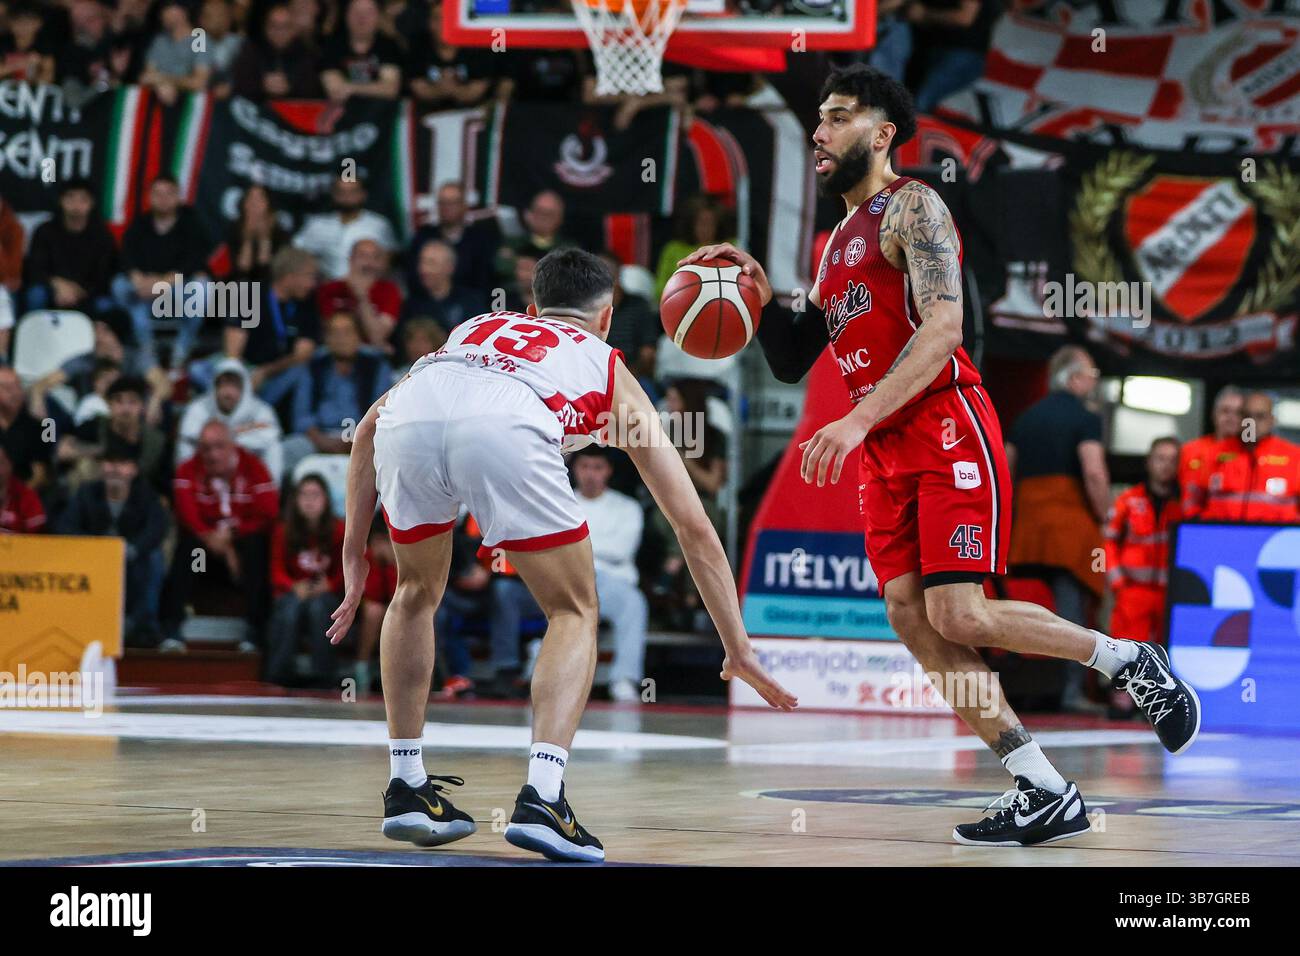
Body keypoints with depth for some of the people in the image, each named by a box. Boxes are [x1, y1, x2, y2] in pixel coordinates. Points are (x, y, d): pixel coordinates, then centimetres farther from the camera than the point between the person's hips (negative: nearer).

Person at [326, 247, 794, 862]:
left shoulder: (477, 328, 44)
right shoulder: (607, 367, 36)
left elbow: (370, 425, 33)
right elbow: (692, 524, 34)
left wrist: (354, 549, 34)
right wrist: (738, 649, 39)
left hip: (408, 418, 3)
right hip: (506, 432, -3)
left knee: (417, 592, 31)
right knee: (574, 612, 16)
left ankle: (405, 786, 27)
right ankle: (541, 798, -2)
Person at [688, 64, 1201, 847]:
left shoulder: (912, 208, -5)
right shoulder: (837, 244, 22)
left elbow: (942, 327, -19)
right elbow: (793, 362, 24)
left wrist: (859, 418, -26)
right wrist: (760, 294, 5)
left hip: (945, 428, -9)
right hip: (884, 452, 9)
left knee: (958, 616, -17)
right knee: (912, 617, -5)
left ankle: (1129, 660, 5)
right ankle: (1045, 792, -3)